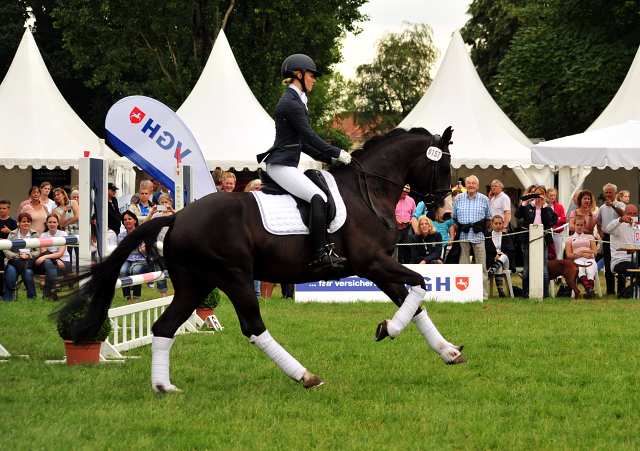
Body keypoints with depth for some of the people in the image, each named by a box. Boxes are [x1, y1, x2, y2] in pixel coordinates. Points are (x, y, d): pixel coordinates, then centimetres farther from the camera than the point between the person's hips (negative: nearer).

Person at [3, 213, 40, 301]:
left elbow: (38, 251, 3)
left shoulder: (35, 234, 11)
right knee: (11, 271, -33)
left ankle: (32, 298, -16)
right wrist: (18, 256, -15)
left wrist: (28, 256, -15)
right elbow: (6, 251, 2)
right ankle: (8, 299, -25)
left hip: (29, 261, 0)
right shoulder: (12, 234, 10)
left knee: (28, 272, -33)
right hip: (14, 261, 0)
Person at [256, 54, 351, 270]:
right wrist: (337, 154, -8)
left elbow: (303, 143, 23)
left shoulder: (294, 101, 21)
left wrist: (329, 158, 16)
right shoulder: (291, 102, -12)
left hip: (286, 165, 11)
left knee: (319, 197, 13)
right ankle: (321, 254, -32)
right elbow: (310, 137, -15)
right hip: (282, 165, -11)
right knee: (319, 197, -24)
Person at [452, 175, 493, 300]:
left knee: (481, 265, -2)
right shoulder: (458, 198, 9)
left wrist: (482, 227, 3)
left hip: (478, 236, -1)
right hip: (463, 236, 1)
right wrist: (460, 227, 5)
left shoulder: (484, 199, 7)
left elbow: (489, 218, 15)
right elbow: (454, 217, 16)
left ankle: (483, 293, 1)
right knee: (462, 265, 1)